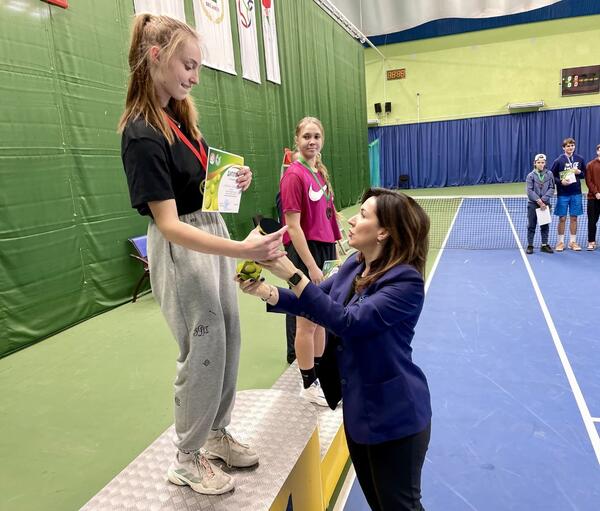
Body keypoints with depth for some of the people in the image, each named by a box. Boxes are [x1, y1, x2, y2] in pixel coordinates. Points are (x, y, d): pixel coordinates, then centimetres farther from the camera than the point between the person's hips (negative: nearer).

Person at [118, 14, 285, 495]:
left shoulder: (180, 114, 5)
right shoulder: (142, 135, -21)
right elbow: (169, 225, -25)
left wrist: (233, 180, -1)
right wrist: (241, 250, -34)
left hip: (214, 231, 8)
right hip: (182, 250, -8)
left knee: (229, 340, 15)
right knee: (205, 352, 2)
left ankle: (216, 433, 36)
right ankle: (187, 459, 26)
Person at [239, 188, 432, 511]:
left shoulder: (406, 281, -25)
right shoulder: (355, 264, -1)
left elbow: (347, 321, -31)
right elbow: (317, 302, 7)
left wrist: (293, 275, -34)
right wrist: (265, 291, -9)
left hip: (394, 414, -7)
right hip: (357, 405, 8)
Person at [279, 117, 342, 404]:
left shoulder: (320, 172, 10)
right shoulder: (294, 175, -15)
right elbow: (293, 226, -18)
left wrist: (333, 252, 14)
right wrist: (311, 266, -20)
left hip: (325, 251, 8)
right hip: (305, 252, -8)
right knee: (307, 322, 4)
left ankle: (320, 373, 34)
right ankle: (309, 384, 20)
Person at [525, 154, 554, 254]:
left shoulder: (549, 174, 3)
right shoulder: (531, 175, -3)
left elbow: (551, 189, -2)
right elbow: (530, 191, -8)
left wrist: (543, 200, -13)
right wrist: (538, 201, -15)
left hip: (545, 204, 2)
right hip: (533, 204, -2)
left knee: (545, 225, 8)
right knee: (531, 225, 3)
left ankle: (544, 245, 17)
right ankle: (530, 245, 9)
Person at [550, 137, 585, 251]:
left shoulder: (580, 159, 4)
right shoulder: (558, 161, -5)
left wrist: (579, 172, -8)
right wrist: (561, 181, -18)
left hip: (576, 194, 2)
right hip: (562, 194, -2)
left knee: (574, 218, 7)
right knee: (562, 218, 3)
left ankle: (573, 242, 18)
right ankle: (560, 242, 14)